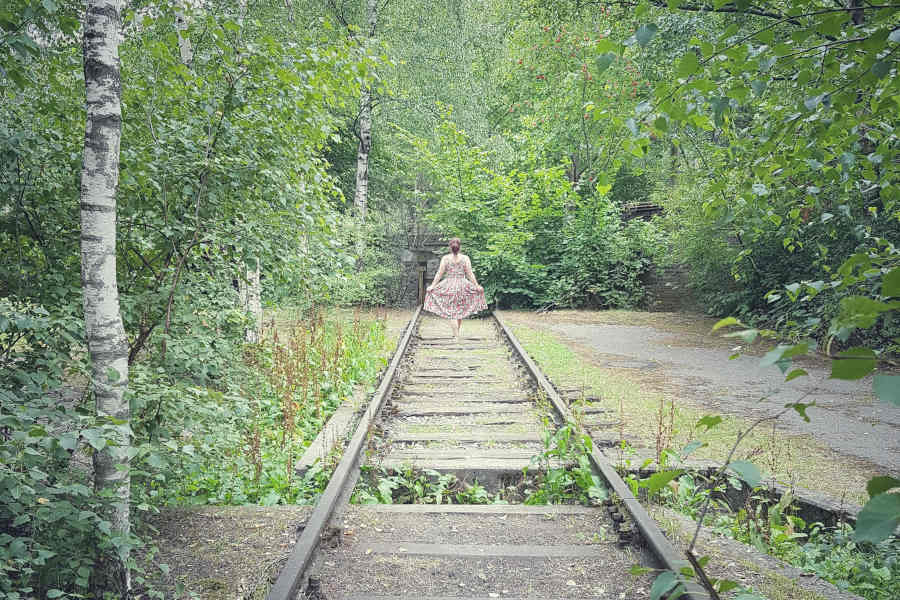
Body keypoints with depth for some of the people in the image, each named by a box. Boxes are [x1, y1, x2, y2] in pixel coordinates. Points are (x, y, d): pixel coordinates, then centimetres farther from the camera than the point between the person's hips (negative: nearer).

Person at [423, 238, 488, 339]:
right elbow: (470, 274, -2)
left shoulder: (445, 258, -2)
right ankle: (456, 333, 27)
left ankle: (456, 336, -7)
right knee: (460, 311, 17)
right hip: (462, 286, 1)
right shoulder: (465, 258, -1)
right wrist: (477, 286, 5)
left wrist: (432, 286, 3)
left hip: (449, 286, -1)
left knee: (452, 312, 1)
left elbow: (439, 273, -3)